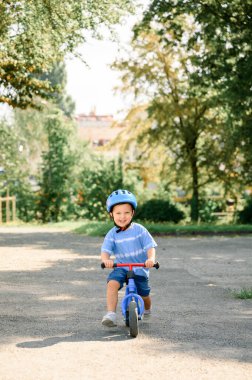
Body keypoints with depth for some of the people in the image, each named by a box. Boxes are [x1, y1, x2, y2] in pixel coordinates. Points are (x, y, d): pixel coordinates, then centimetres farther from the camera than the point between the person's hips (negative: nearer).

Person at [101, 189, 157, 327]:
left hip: (140, 268, 0)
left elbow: (150, 247, -13)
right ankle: (111, 314, -29)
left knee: (144, 294, 7)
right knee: (112, 283, -29)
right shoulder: (112, 234, -4)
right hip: (121, 268, 0)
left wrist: (151, 258, -35)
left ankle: (147, 309, 44)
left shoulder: (139, 230, -8)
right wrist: (106, 260, -38)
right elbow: (105, 250, -14)